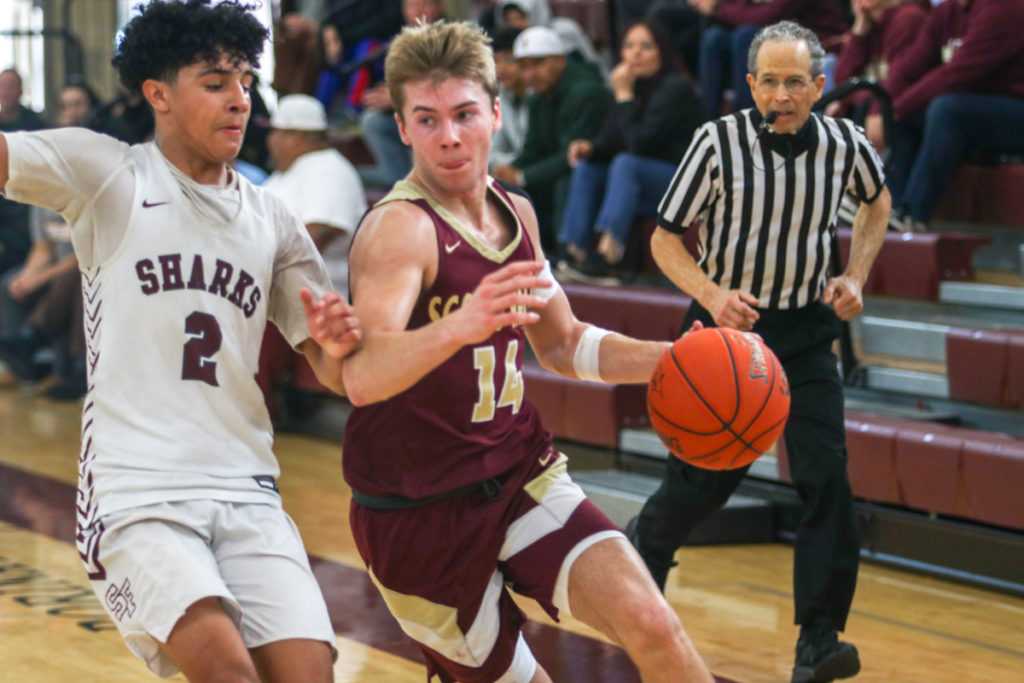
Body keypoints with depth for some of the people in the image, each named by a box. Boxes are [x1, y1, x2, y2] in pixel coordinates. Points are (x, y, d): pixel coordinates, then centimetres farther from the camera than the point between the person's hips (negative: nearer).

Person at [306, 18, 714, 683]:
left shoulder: (516, 214, 5)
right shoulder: (399, 229, -20)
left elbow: (562, 343, 20)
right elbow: (362, 375, -38)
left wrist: (667, 360, 3)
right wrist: (460, 325, -56)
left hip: (523, 476, 5)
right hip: (420, 513, -5)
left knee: (650, 623, -16)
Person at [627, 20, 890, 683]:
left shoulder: (846, 144, -7)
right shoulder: (719, 142, -15)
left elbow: (877, 199, 17)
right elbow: (665, 237, -7)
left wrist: (856, 275, 3)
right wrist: (712, 295, -23)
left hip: (806, 330, 2)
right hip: (728, 323, -2)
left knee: (827, 476, -12)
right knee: (700, 481, 4)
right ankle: (638, 549, 38)